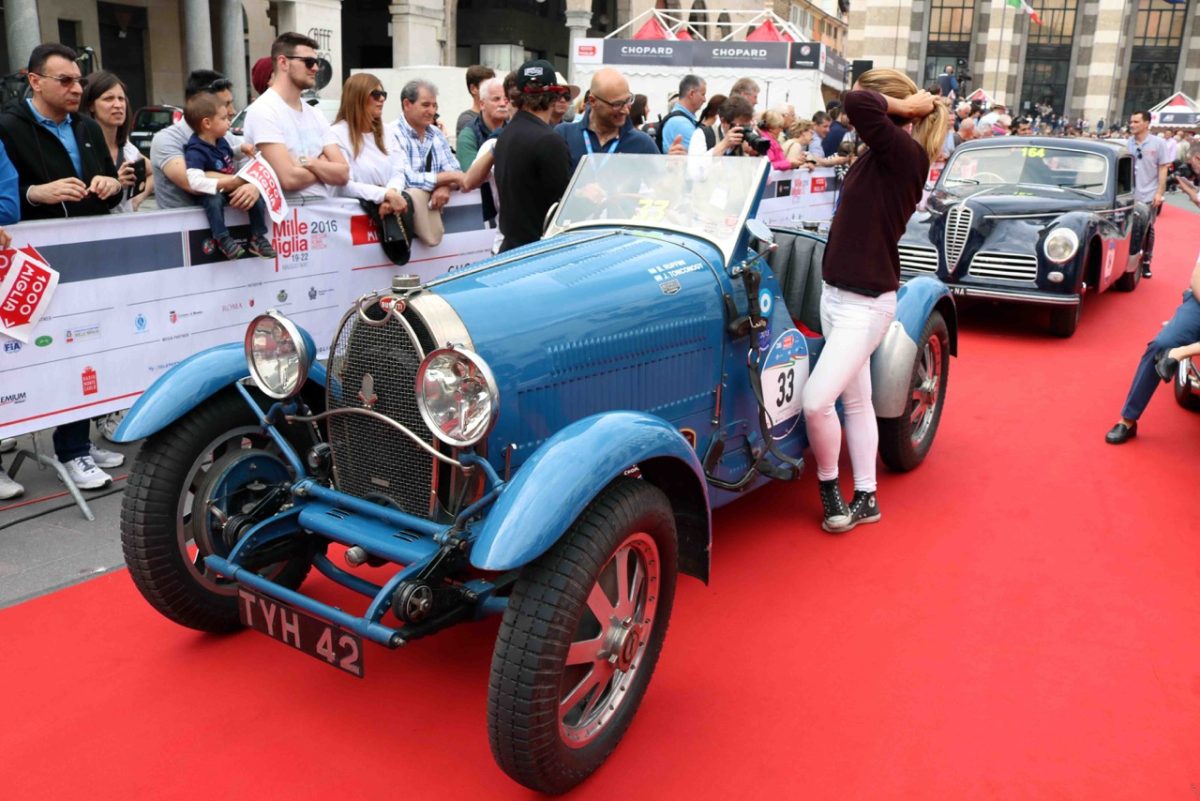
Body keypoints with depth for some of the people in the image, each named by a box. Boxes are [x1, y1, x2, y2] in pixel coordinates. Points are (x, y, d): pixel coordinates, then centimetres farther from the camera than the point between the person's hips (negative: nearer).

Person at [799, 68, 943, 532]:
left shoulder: (904, 154, -19)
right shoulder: (879, 156, 7)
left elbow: (856, 104, -30)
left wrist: (903, 106, -17)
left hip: (865, 305, -10)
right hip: (836, 295, 10)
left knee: (816, 401, -14)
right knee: (855, 400, 14)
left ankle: (830, 484, 12)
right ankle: (866, 497, 25)